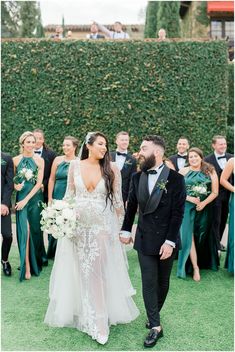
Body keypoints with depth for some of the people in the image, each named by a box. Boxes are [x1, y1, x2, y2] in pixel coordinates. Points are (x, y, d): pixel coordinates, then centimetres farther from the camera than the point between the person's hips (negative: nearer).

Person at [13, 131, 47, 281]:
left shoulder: (39, 160, -1)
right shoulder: (16, 160, 2)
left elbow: (39, 182, -5)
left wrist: (26, 199, -10)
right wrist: (15, 185, -11)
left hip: (35, 198, 0)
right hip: (21, 197, 0)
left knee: (35, 229, 8)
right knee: (25, 230, -8)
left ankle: (37, 259, 29)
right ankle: (27, 266, -4)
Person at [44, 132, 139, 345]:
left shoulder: (111, 169, -4)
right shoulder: (75, 166, 1)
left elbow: (118, 200, -1)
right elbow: (69, 195, 7)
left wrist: (121, 227, -1)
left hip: (102, 226, -2)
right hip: (77, 225, 2)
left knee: (98, 272, -2)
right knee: (80, 271, 12)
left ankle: (99, 320, 8)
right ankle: (83, 313, 32)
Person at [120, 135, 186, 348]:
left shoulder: (175, 179, -11)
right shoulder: (137, 177, 0)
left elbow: (178, 213, -12)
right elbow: (131, 206, 10)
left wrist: (170, 241, -16)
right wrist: (126, 230, 10)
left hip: (166, 240, -2)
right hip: (144, 240, 2)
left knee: (163, 282, 14)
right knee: (148, 282, 1)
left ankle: (154, 315, 35)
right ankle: (155, 326, 12)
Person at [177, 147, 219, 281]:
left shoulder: (210, 172, 1)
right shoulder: (183, 171, -1)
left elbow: (215, 192, 0)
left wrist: (204, 203, -13)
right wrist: (189, 198, -16)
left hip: (204, 208, 2)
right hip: (187, 207, -1)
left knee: (202, 236, 12)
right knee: (189, 236, -7)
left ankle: (204, 262, 33)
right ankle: (195, 267, 0)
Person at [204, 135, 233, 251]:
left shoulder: (231, 158, 4)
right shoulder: (208, 160, -9)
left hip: (228, 194, 5)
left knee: (223, 220, 14)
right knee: (216, 220, 2)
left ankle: (218, 242, 29)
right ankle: (216, 245, 12)